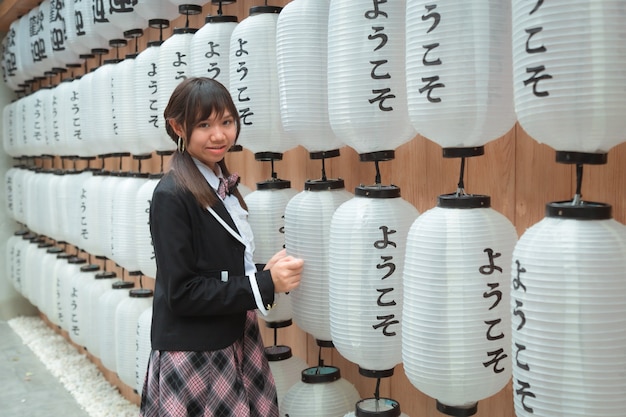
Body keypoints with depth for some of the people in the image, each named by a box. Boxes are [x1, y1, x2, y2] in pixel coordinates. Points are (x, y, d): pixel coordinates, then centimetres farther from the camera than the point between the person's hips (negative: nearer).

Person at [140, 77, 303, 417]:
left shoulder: (221, 184, 6)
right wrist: (265, 284, -20)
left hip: (235, 341, 7)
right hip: (193, 355, -7)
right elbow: (181, 293, -20)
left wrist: (267, 271, -5)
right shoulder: (172, 196, -17)